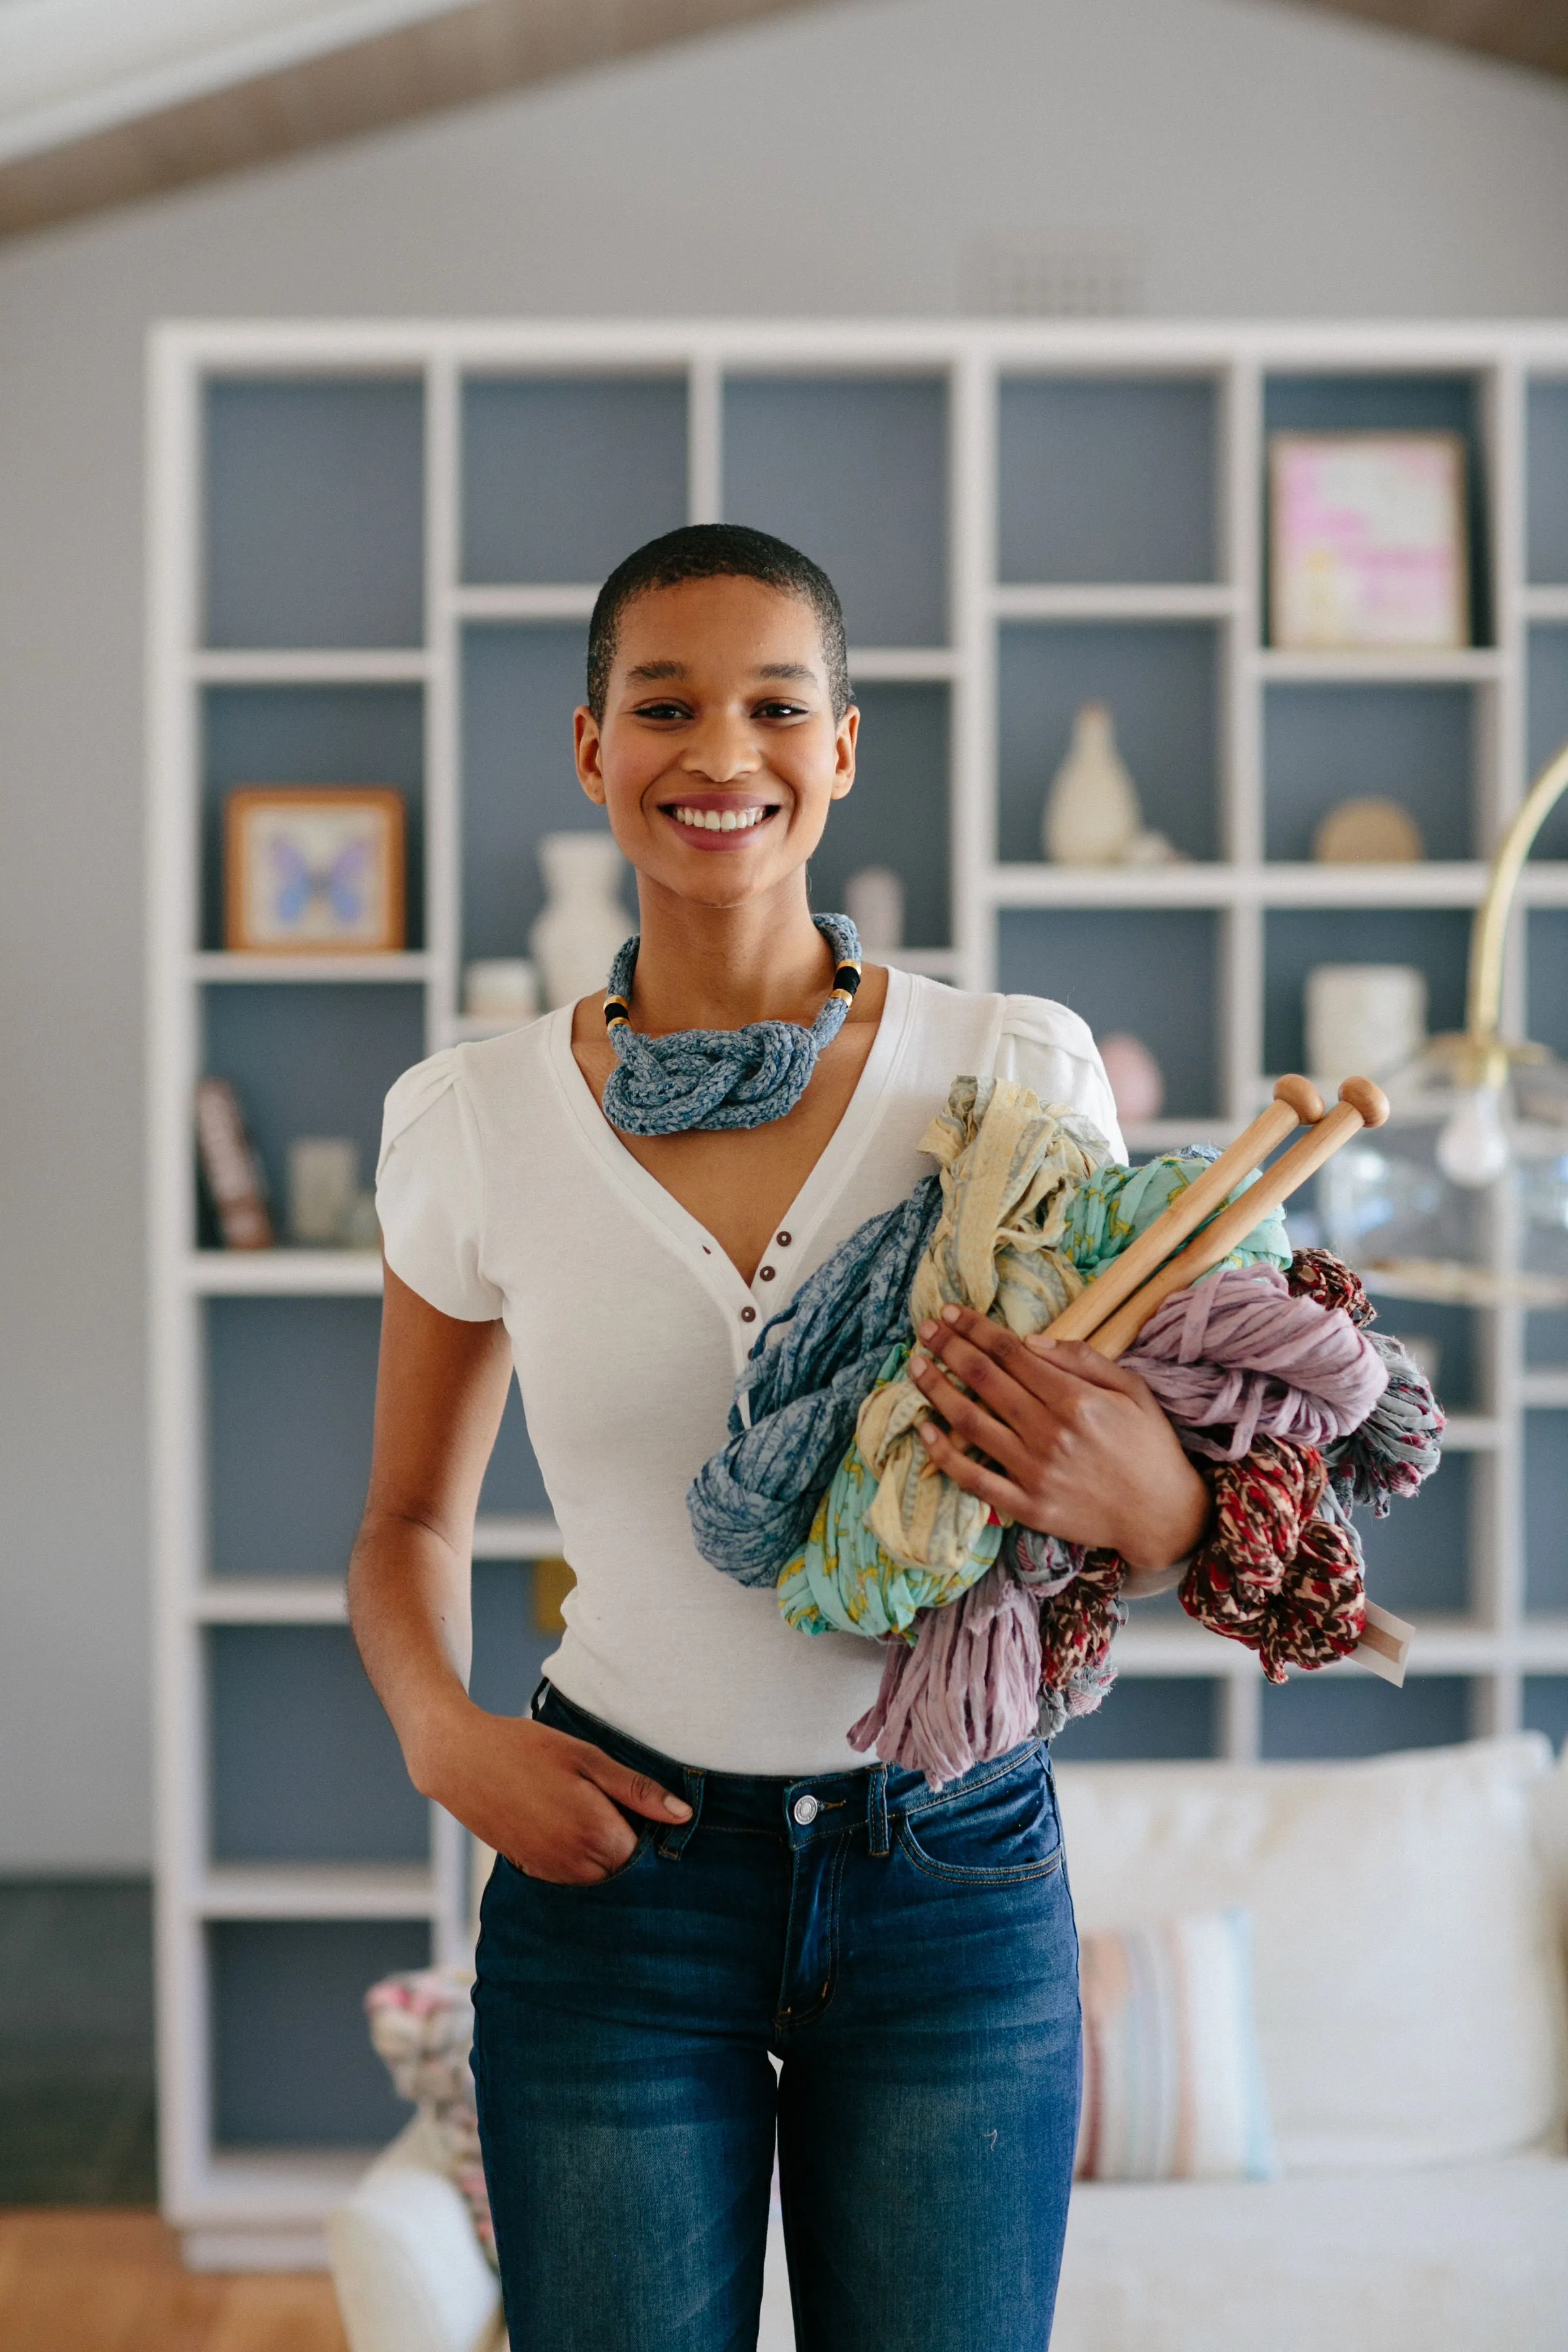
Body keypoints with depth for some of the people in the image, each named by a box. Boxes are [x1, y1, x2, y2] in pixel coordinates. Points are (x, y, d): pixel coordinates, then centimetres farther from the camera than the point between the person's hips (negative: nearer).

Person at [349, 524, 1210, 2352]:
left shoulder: (1020, 1071, -4)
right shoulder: (474, 1124, -1)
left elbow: (1180, 1487, 3)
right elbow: (411, 1524, 11)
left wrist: (1140, 1496, -21)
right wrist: (440, 1733, -9)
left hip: (956, 1881, 0)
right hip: (615, 1866, 0)